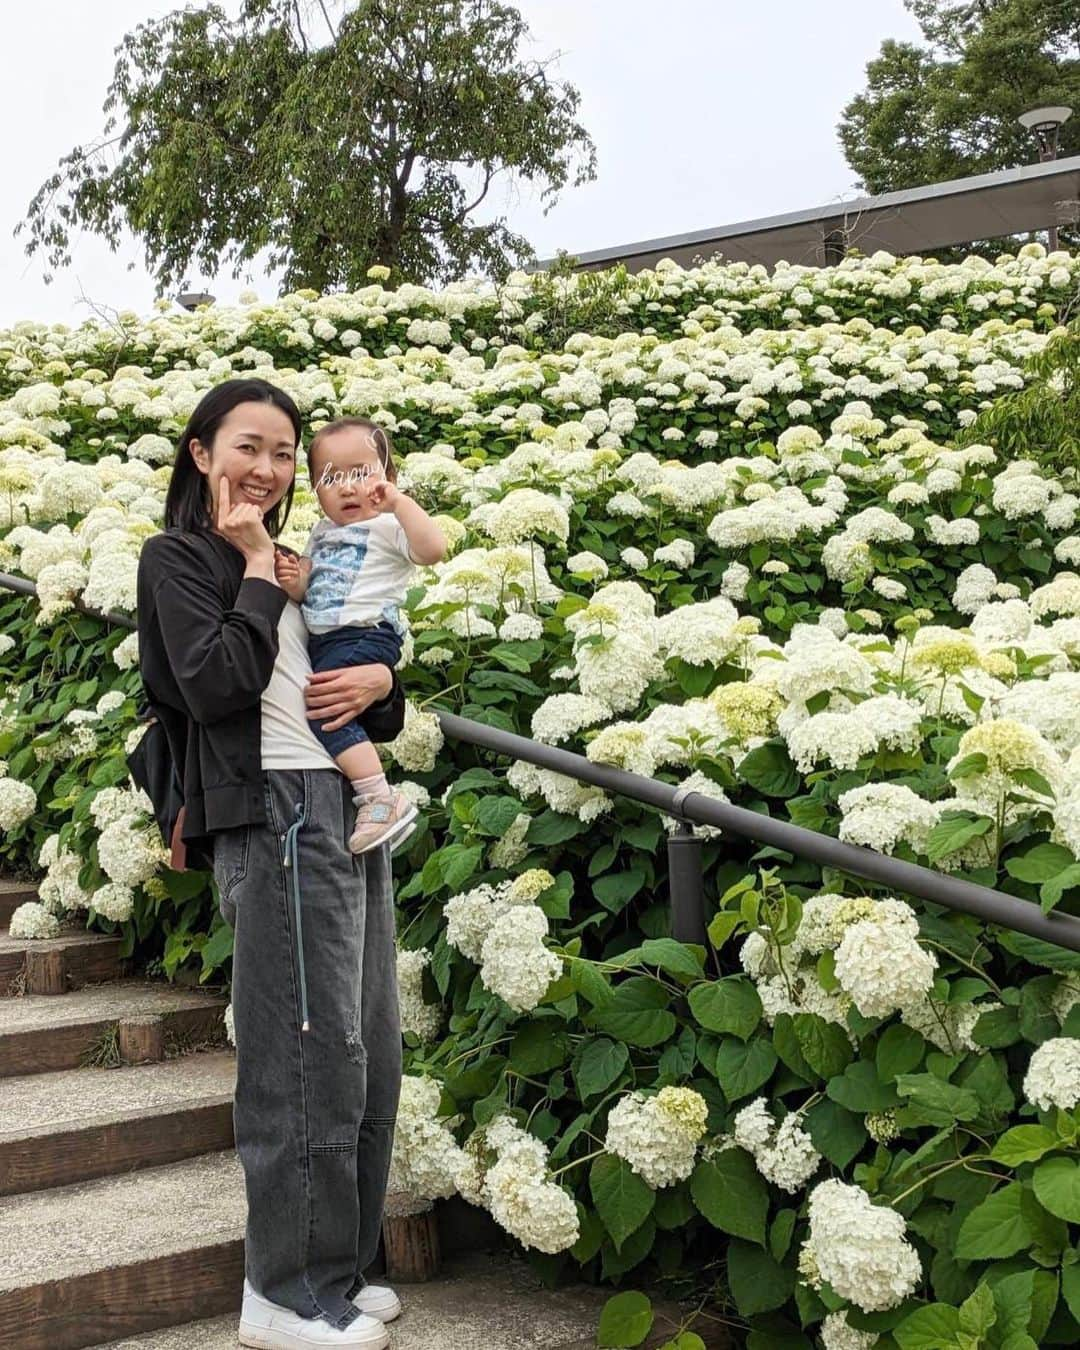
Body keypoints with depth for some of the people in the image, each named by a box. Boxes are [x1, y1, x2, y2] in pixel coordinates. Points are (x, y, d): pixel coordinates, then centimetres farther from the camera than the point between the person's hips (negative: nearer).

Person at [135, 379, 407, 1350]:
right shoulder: (180, 557, 2)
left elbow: (388, 718, 22)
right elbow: (215, 685, -16)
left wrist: (380, 679, -1)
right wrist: (257, 567, -7)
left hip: (353, 811, 8)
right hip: (276, 814, -8)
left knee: (371, 1058, 10)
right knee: (309, 1058, -7)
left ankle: (340, 1267, 21)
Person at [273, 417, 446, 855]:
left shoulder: (388, 526, -6)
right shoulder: (321, 534, 20)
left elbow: (433, 550, -24)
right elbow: (305, 589, 23)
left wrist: (399, 502, -27)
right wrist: (294, 579, 0)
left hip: (364, 635, -10)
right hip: (320, 640, 10)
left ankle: (382, 799, -25)